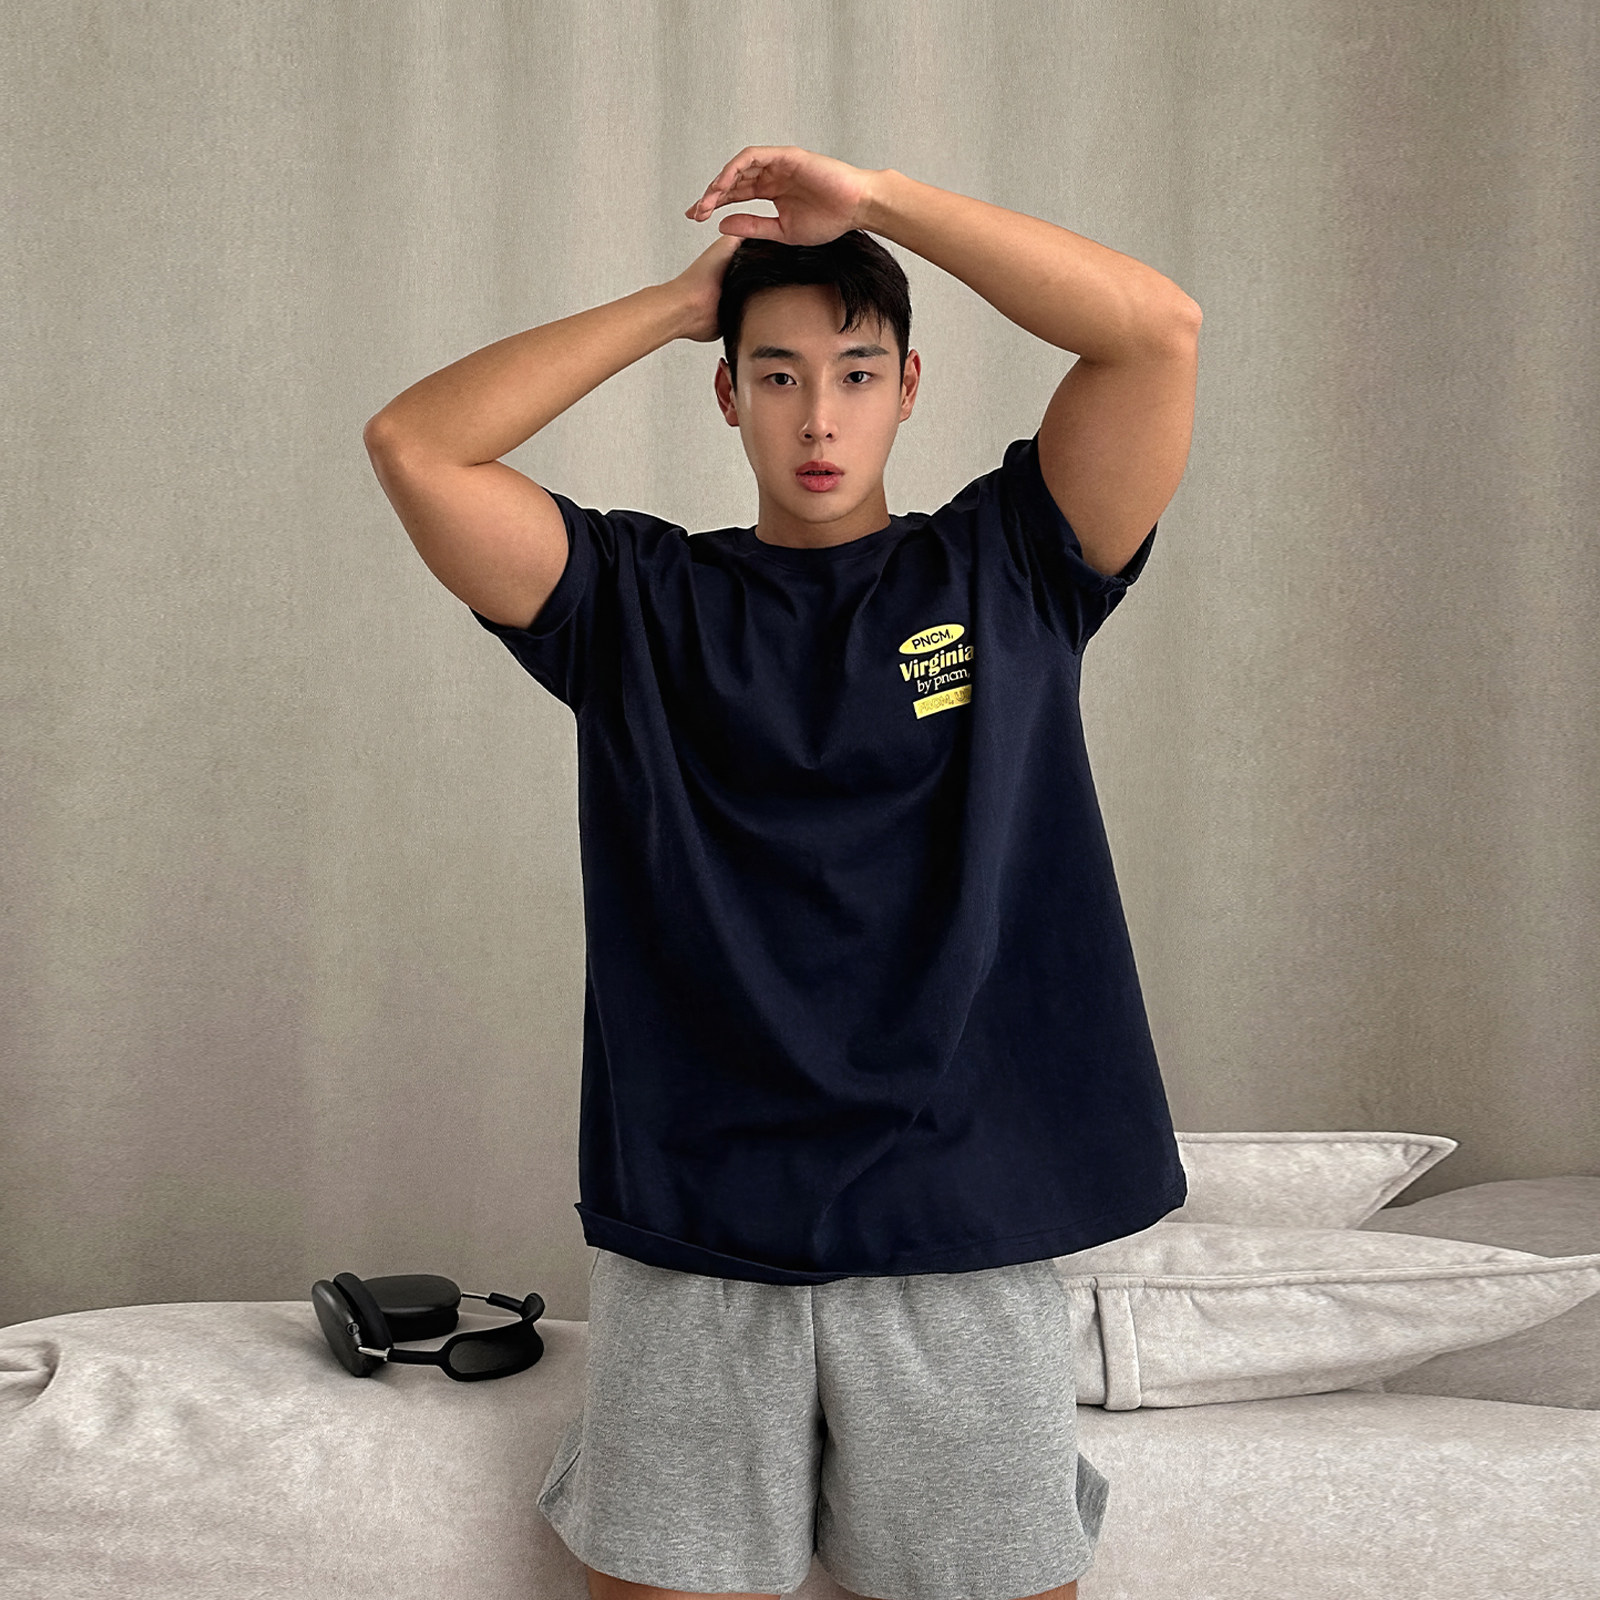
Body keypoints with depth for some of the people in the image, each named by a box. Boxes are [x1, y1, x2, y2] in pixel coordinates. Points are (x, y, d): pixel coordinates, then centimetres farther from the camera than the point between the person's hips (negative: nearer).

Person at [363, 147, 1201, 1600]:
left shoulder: (1004, 570, 7)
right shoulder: (638, 603, 8)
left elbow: (1159, 330, -4)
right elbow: (416, 445, -2)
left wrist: (873, 198, -4)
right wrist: (673, 303, 2)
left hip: (964, 1231, 0)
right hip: (689, 1245, 1)